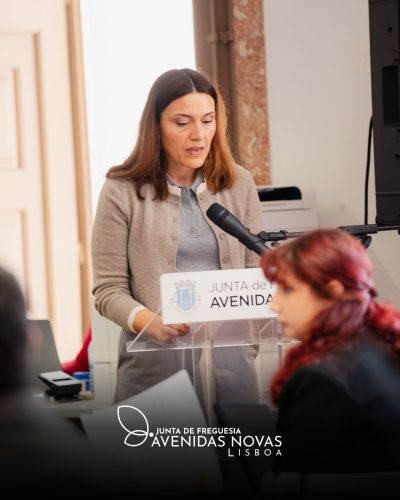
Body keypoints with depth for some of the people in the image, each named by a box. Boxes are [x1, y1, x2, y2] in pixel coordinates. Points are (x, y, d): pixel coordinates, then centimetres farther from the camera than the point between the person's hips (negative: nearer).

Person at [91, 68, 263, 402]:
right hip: (155, 365, -3)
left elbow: (257, 271, 8)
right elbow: (109, 289, -5)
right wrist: (151, 322, -22)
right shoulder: (123, 191, -3)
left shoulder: (239, 184, 7)